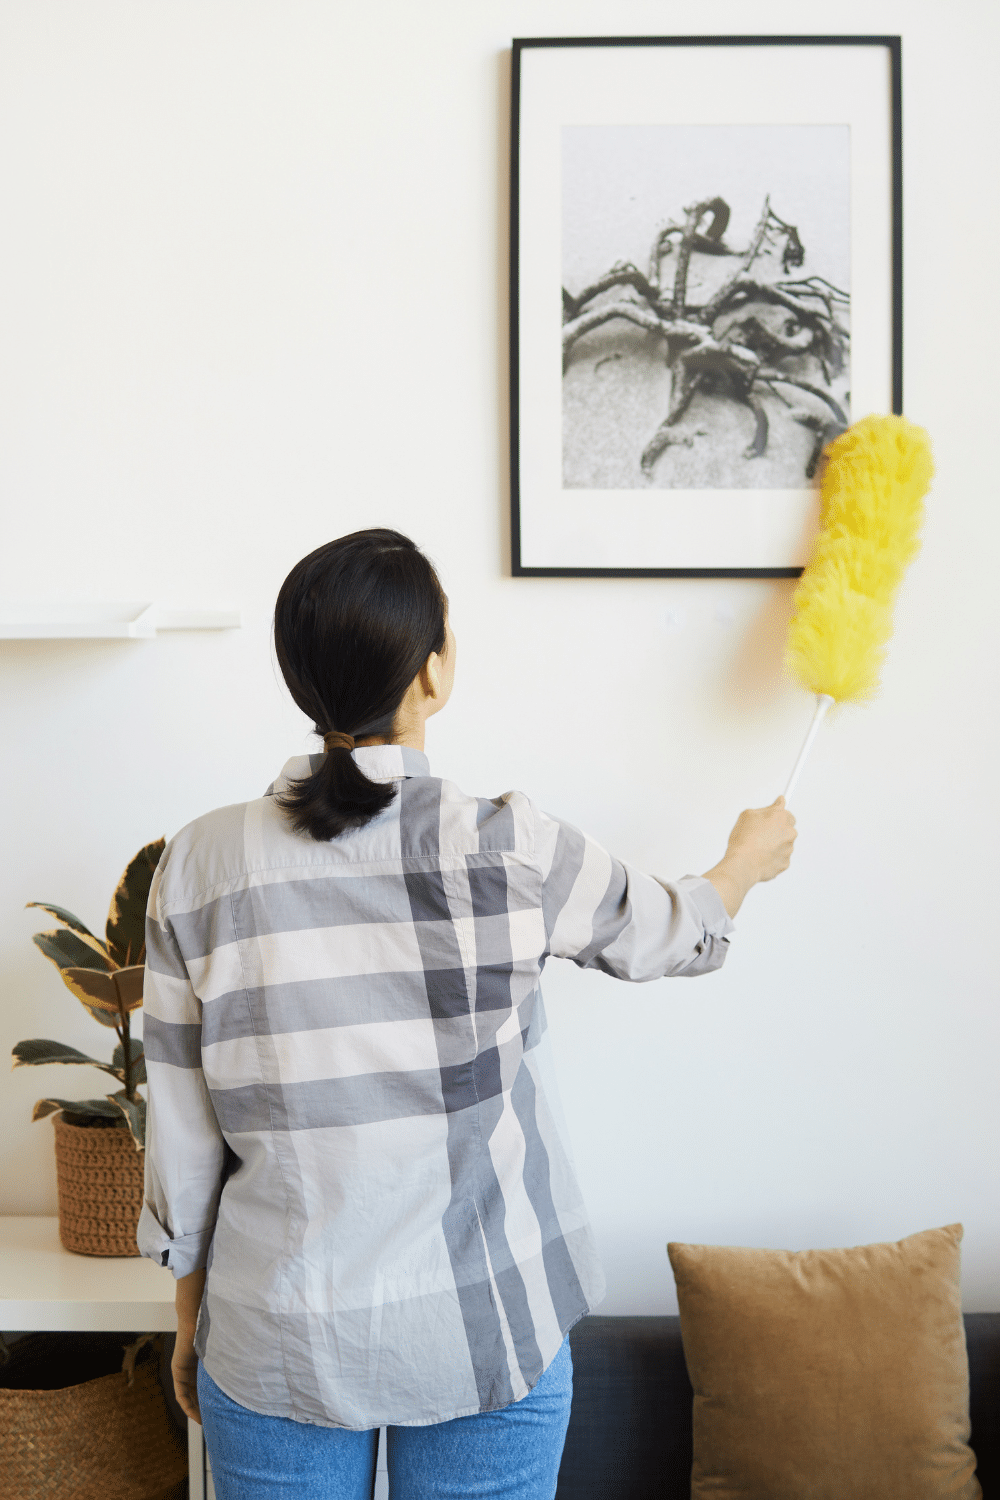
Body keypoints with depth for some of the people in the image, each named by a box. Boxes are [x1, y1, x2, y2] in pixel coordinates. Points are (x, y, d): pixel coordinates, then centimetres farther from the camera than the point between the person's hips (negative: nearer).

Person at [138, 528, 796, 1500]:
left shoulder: (201, 863, -10)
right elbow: (660, 936, 6)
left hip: (279, 1345, 2)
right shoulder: (507, 849, -15)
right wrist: (749, 858, 27)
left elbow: (181, 1137, -3)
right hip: (485, 1341, -1)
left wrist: (191, 1319, 13)